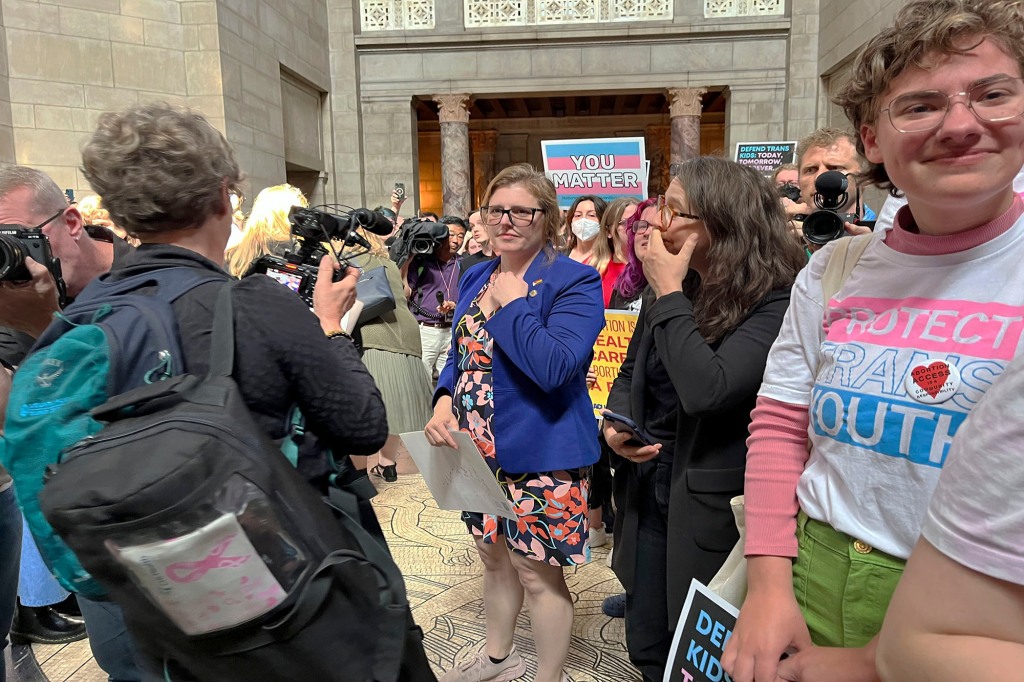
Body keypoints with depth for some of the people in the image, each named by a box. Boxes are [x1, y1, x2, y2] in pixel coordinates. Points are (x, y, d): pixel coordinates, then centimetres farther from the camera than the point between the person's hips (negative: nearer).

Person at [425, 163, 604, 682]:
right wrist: (444, 401, -4)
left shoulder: (574, 283, -14)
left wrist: (512, 303, -20)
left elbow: (554, 366, -28)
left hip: (540, 454, -7)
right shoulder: (475, 278, 8)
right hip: (479, 449, 7)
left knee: (537, 573, 7)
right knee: (494, 556, 23)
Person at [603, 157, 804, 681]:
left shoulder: (774, 303, -18)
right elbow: (631, 372, 14)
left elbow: (706, 388, -31)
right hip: (647, 487, 6)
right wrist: (613, 423, -6)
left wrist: (669, 293, -23)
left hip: (712, 502, -6)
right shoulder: (671, 288, 2)